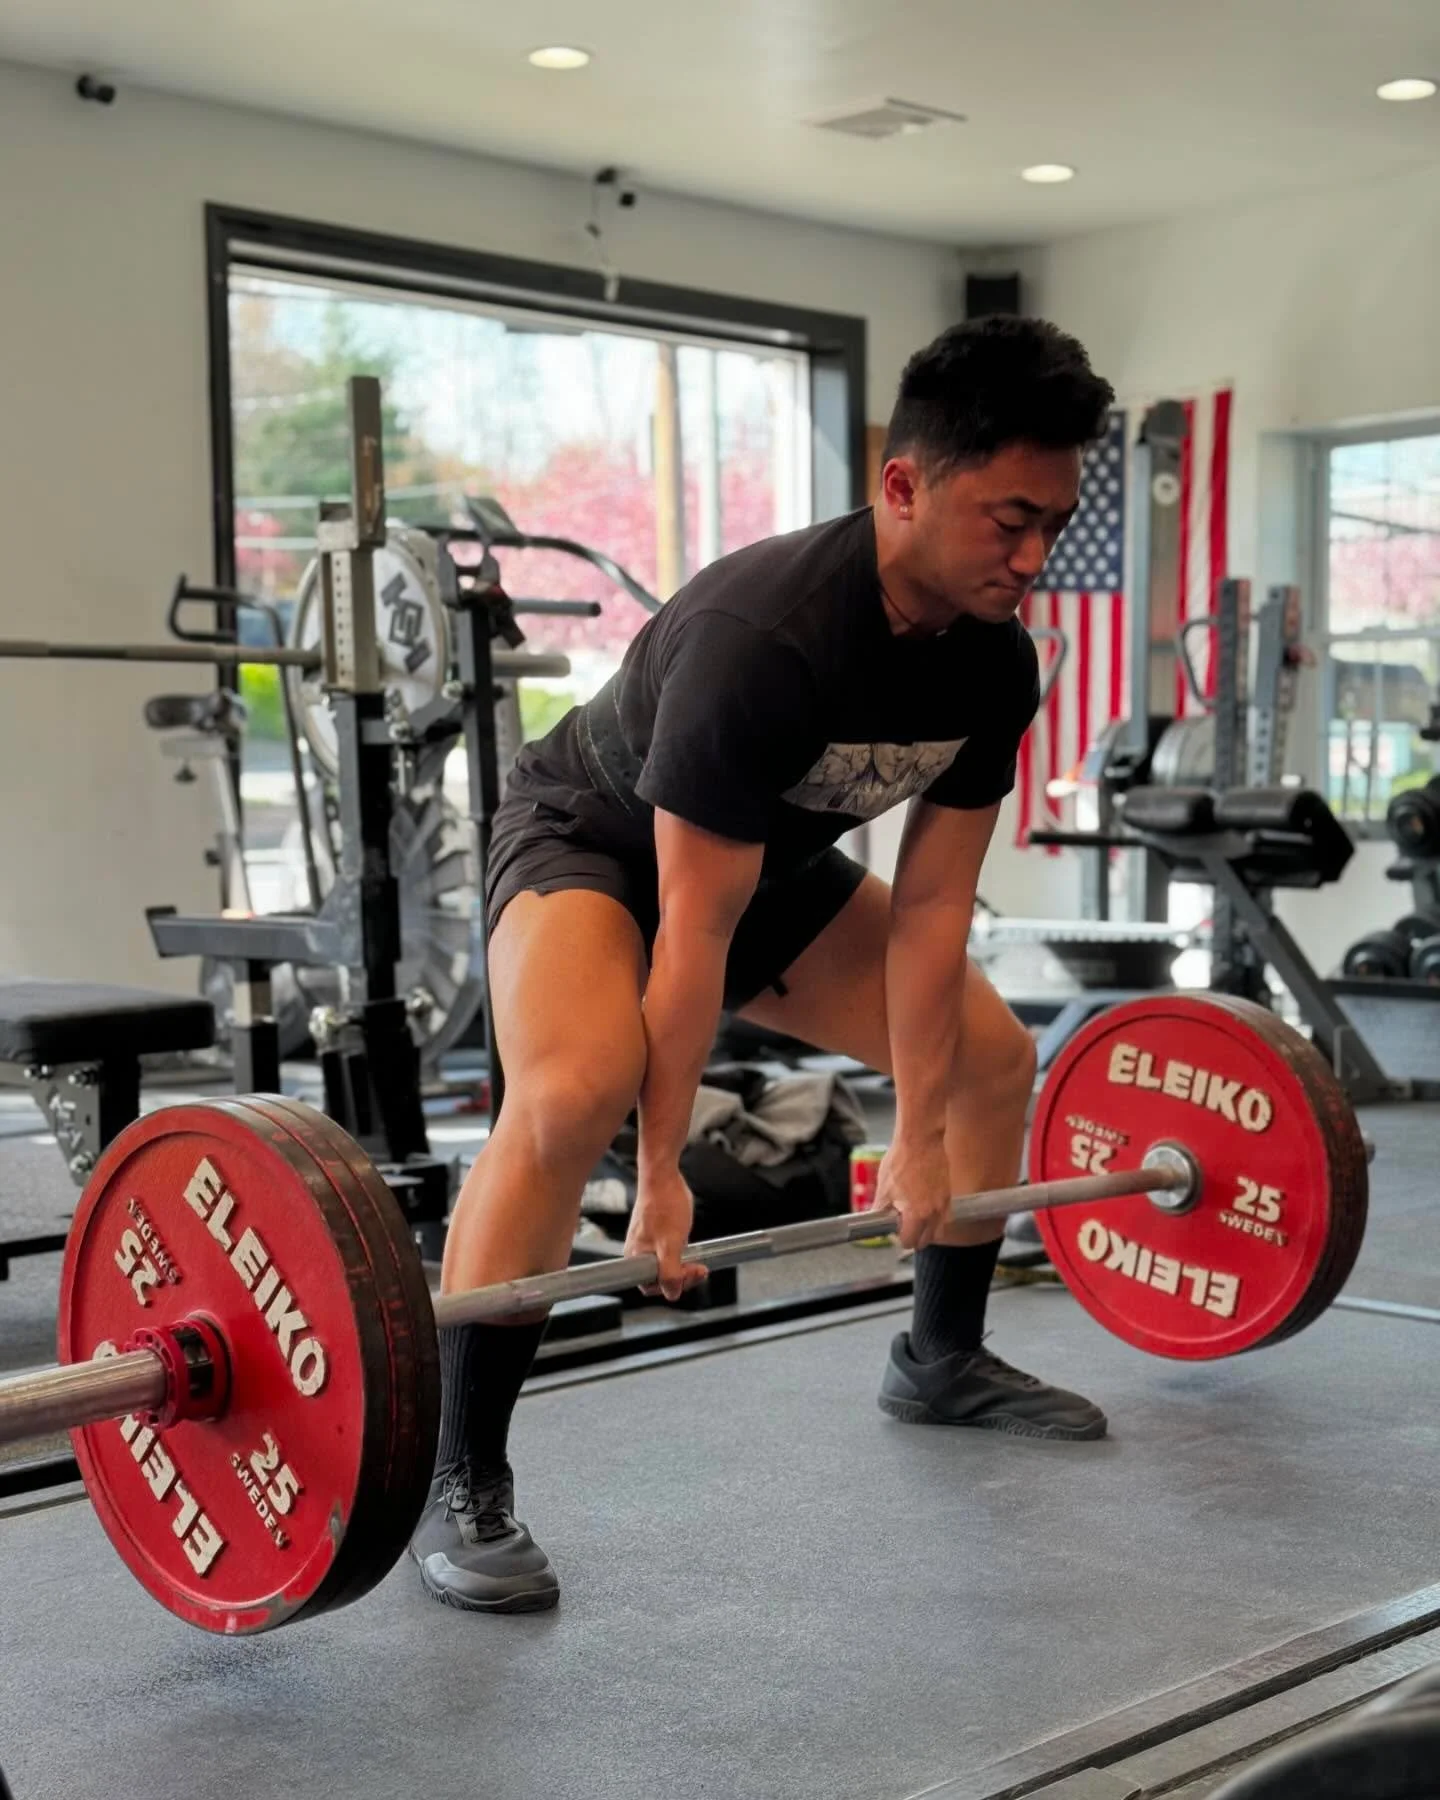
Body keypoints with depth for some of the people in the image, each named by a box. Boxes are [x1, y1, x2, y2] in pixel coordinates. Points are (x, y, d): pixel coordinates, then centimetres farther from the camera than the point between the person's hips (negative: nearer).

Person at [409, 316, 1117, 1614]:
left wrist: (921, 1133, -7)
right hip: (595, 839, -7)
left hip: (774, 860, 8)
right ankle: (462, 1484, -22)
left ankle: (943, 1361, 27)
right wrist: (664, 1172, -27)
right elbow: (693, 930, -33)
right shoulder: (763, 639, -38)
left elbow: (930, 905, -8)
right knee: (574, 1094, -35)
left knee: (992, 1057, 6)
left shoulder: (996, 665, -15)